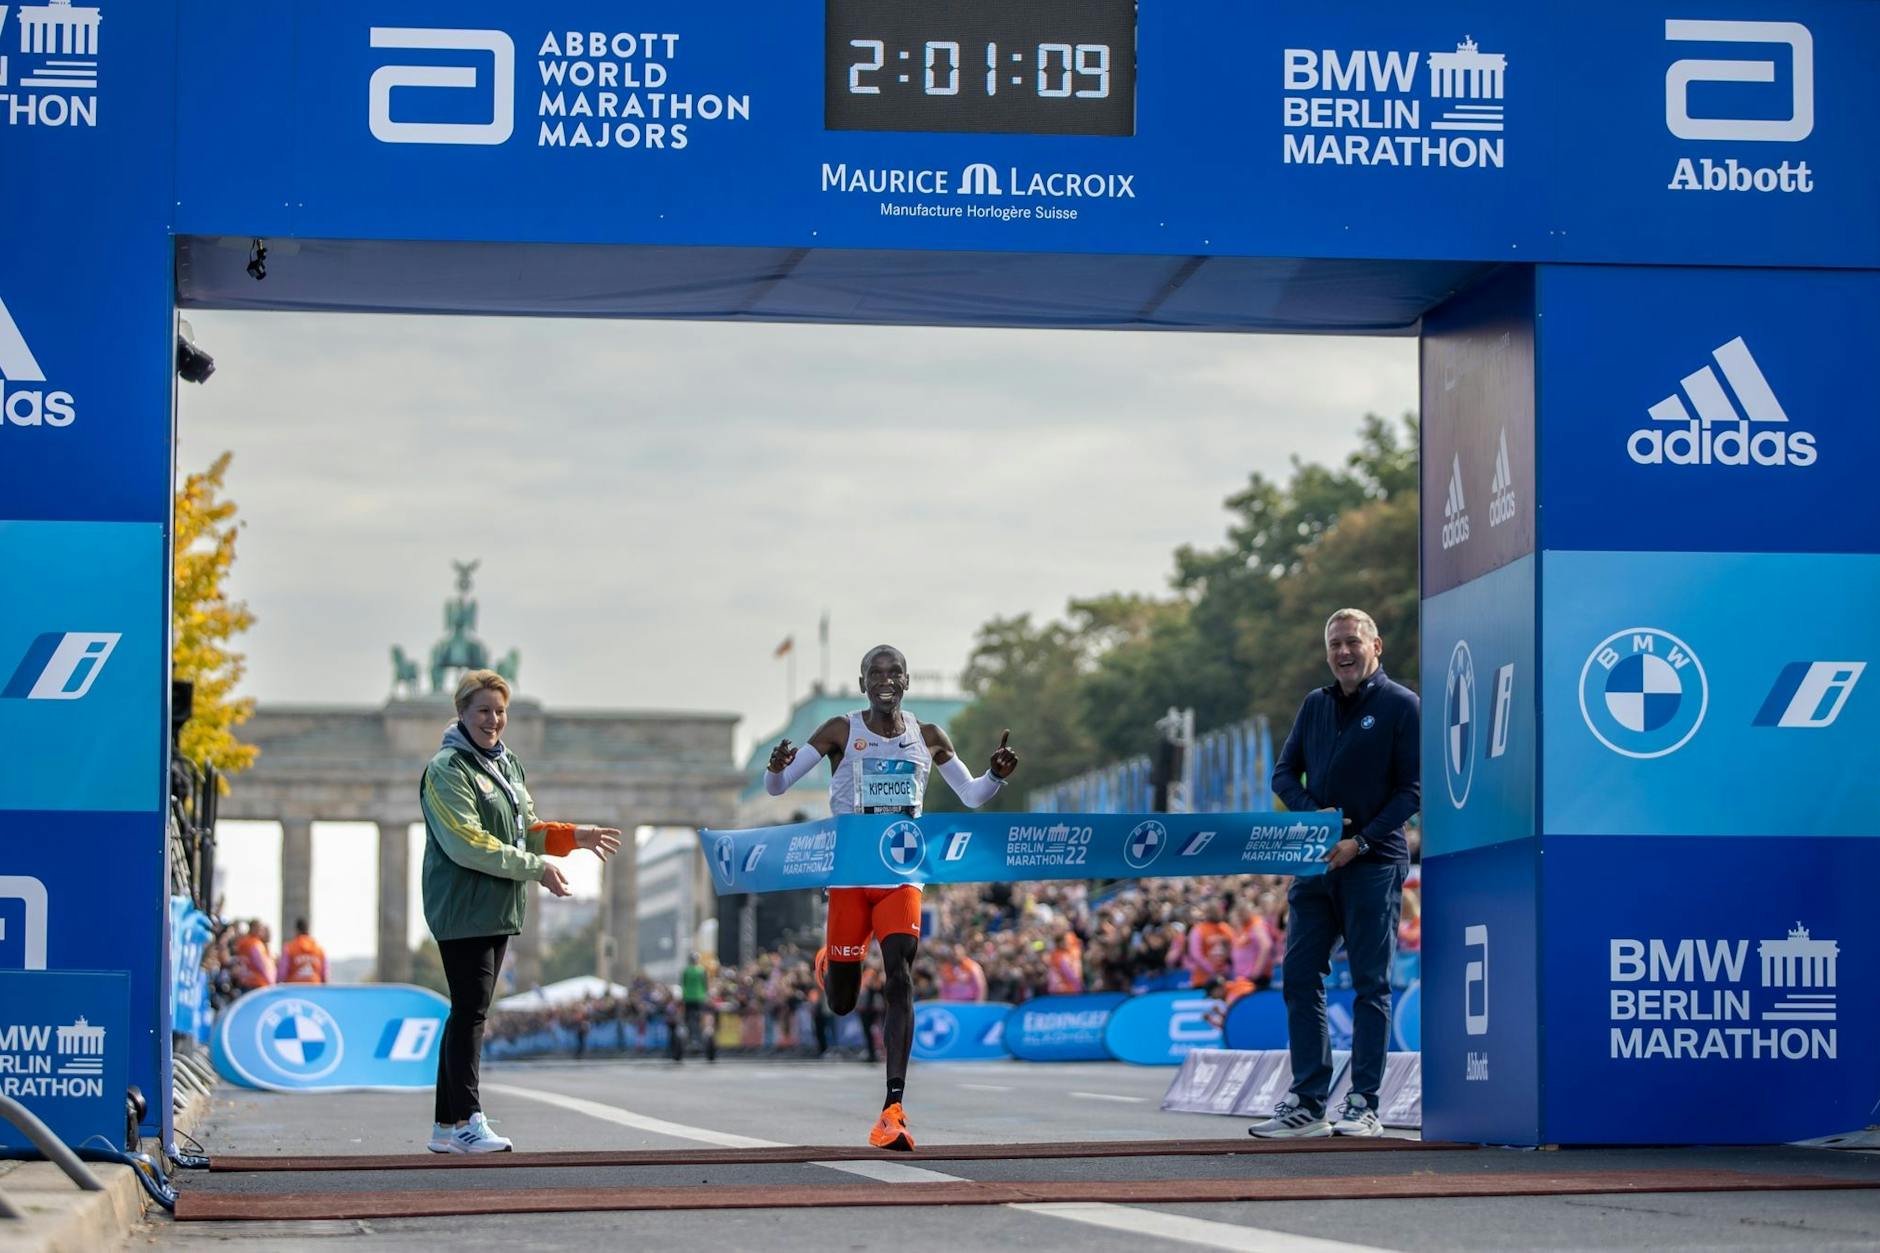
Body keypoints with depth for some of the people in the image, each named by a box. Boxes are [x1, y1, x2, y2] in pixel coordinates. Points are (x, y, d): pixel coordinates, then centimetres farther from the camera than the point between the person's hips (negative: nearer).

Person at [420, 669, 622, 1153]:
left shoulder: (507, 764, 17)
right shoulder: (447, 770, -11)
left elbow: (526, 831, 21)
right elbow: (467, 844, -18)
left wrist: (573, 836, 5)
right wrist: (536, 868, -18)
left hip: (498, 909, 9)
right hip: (462, 908, -9)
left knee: (470, 1012, 10)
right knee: (470, 1011, -11)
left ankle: (447, 1126, 13)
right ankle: (466, 1119, -10)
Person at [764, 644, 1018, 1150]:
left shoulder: (928, 738, 6)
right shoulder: (841, 731, -3)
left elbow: (972, 795, 14)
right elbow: (776, 787, -2)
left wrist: (997, 775, -8)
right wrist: (776, 766, -27)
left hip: (902, 875, 1)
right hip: (850, 874, -1)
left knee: (900, 980, -18)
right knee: (841, 1003, 6)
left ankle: (893, 1110, -23)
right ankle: (830, 961, 47)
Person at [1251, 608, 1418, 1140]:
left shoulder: (1402, 706, -3)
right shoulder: (1316, 705, 14)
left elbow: (1412, 788, -8)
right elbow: (1284, 772, 14)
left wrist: (1361, 841, -16)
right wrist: (1311, 813, -7)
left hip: (1373, 865, -6)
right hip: (1316, 861, 6)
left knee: (1371, 984, -1)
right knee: (1300, 977, 3)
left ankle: (1364, 1105, 2)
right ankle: (1307, 1102, 8)